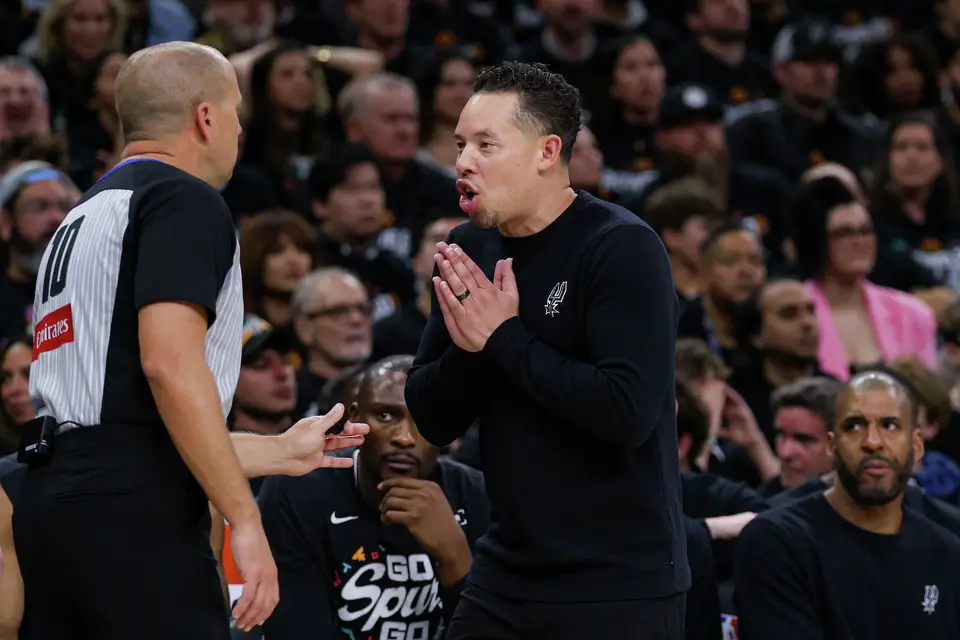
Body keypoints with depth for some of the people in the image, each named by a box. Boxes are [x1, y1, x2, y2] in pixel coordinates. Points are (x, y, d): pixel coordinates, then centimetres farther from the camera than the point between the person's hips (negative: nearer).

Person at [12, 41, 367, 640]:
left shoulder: (83, 218, 25)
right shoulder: (185, 200, -3)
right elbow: (170, 364, -18)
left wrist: (281, 451, 35)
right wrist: (245, 518, -17)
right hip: (134, 517, -9)